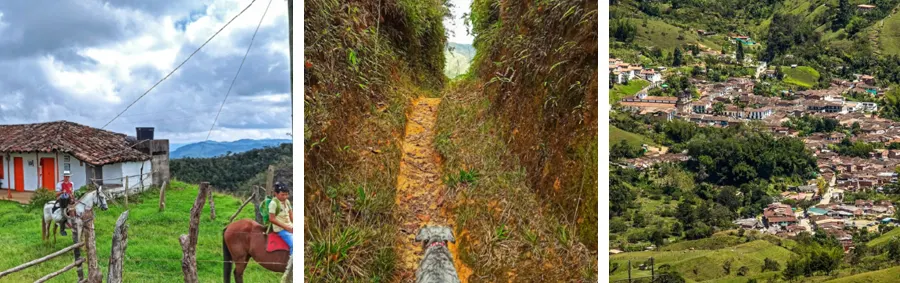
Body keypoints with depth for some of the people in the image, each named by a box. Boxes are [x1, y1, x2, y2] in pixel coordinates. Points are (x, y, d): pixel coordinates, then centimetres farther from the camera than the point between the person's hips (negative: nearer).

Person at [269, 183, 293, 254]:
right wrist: (286, 227, -15)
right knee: (293, 244, -24)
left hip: (290, 227, 8)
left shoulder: (287, 202, 9)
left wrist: (293, 226, -3)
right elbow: (271, 219, -16)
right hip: (280, 229, -8)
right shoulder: (273, 203, -13)